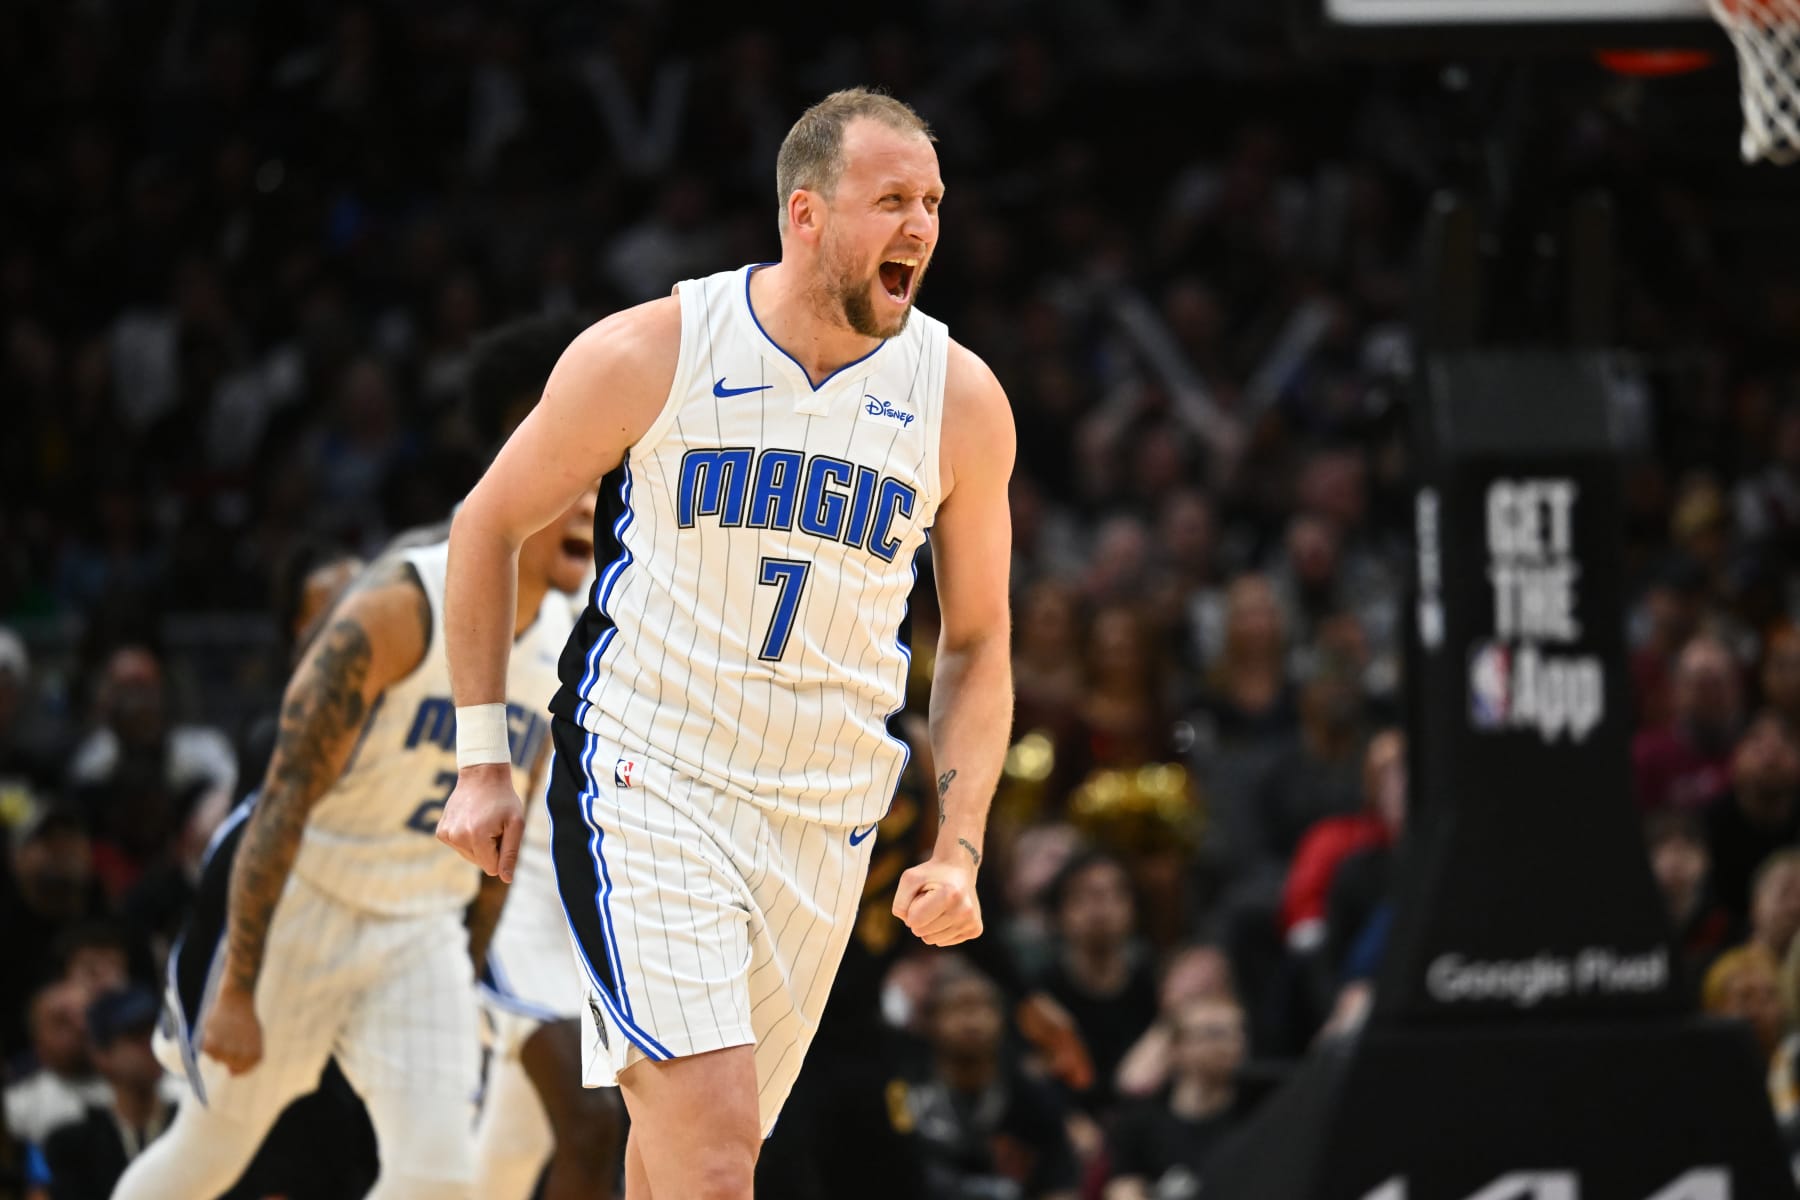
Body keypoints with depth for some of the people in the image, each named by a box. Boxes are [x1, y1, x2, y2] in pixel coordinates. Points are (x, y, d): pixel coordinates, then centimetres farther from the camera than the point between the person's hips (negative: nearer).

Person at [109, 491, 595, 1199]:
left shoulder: (561, 648, 0)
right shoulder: (399, 608, -21)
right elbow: (287, 795, -22)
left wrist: (474, 969, 17)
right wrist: (236, 992, -24)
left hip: (422, 934, 5)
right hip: (302, 908, -5)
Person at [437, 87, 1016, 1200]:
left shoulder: (960, 399, -1)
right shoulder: (645, 355, -9)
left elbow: (977, 643, 10)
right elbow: (490, 524, 5)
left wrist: (959, 850, -2)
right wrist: (482, 763, 3)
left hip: (824, 818, 4)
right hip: (645, 784, -4)